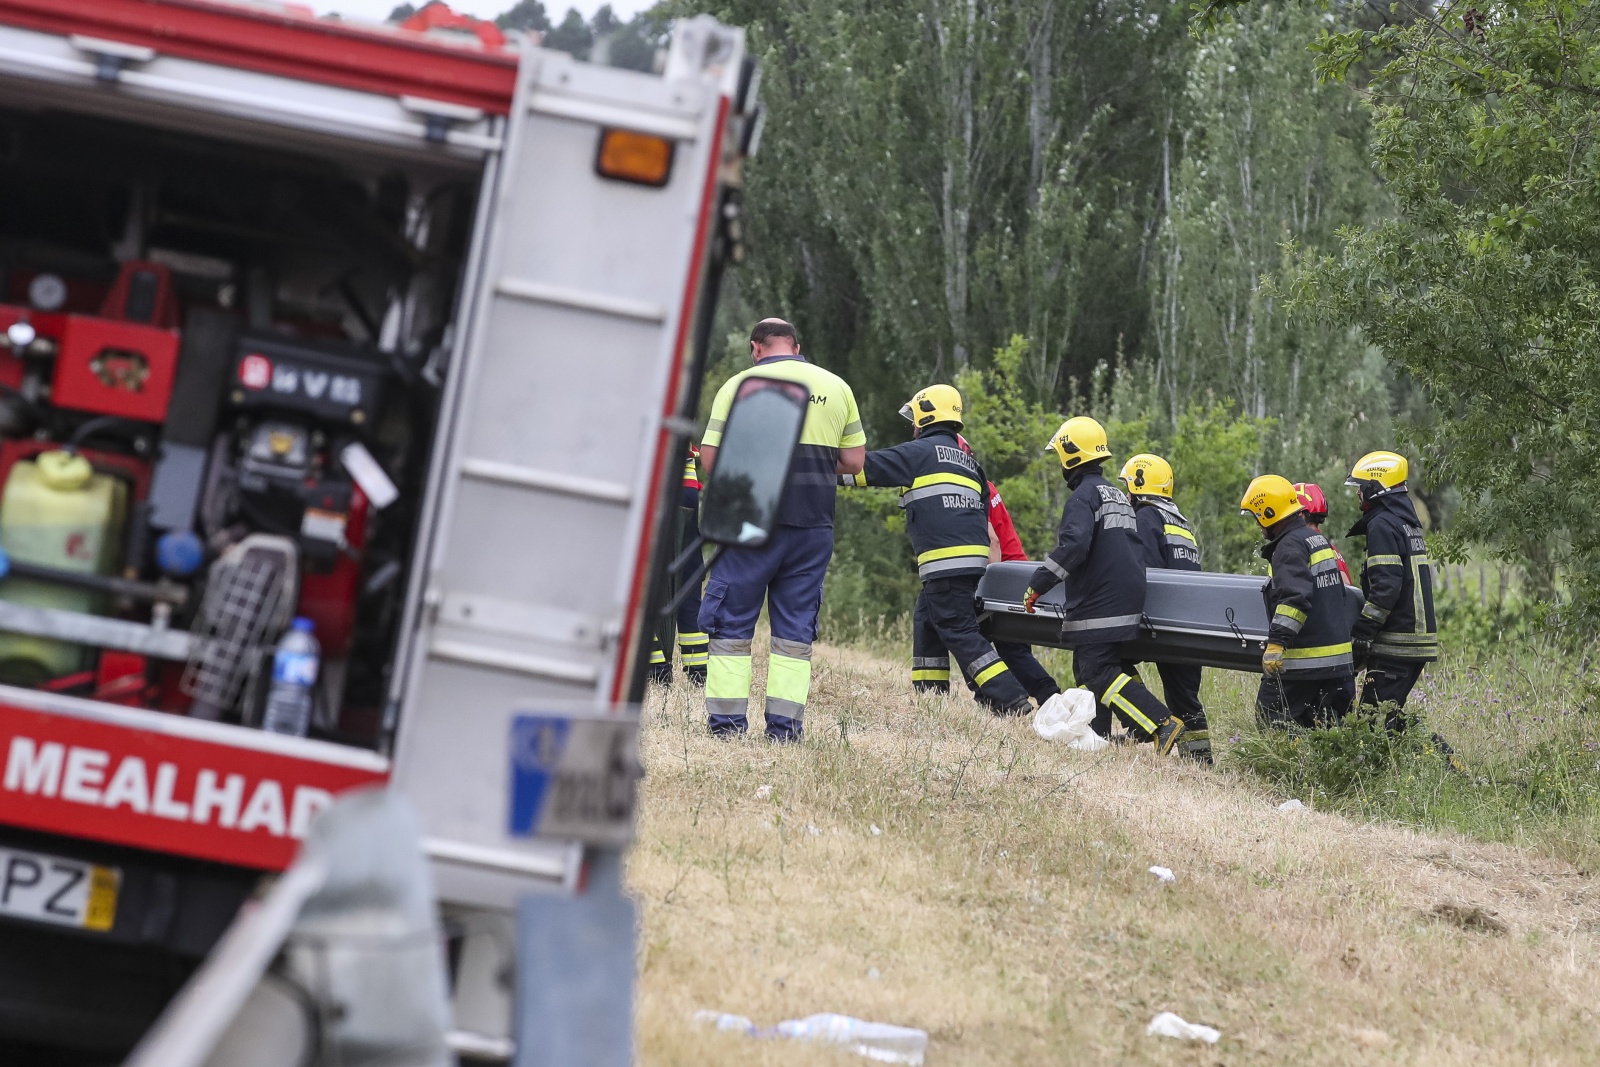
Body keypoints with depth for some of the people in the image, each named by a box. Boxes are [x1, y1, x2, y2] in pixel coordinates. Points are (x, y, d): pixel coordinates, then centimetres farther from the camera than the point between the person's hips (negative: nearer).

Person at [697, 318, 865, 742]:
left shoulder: (741, 385, -1)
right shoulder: (836, 387, 9)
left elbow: (711, 461, -4)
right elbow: (853, 461, 10)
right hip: (814, 526, 3)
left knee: (732, 622, 4)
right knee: (796, 627, 9)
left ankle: (727, 720, -1)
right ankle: (785, 724, 5)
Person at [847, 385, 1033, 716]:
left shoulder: (920, 452, -1)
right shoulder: (968, 461, 22)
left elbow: (866, 467, 1)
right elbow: (987, 512, 23)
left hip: (945, 563, -8)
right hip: (974, 561, 8)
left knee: (960, 632, -9)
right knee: (926, 622, 17)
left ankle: (1011, 700, -17)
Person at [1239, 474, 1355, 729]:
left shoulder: (1290, 546, -13)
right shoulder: (1318, 540, 17)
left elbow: (1294, 598, -26)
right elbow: (1338, 592, 28)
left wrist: (1276, 642, -29)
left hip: (1301, 660, -10)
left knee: (1271, 722, -4)